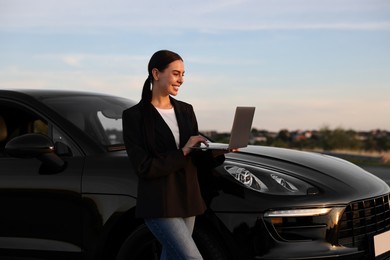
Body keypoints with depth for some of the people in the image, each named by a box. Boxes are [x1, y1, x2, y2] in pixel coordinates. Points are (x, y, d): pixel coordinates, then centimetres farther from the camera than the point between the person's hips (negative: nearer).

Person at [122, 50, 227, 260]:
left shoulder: (185, 111, 10)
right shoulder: (134, 116, -8)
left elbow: (197, 159, 12)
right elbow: (143, 167, -13)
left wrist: (217, 152, -9)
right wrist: (183, 152, -17)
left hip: (187, 202, 7)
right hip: (159, 206, -7)